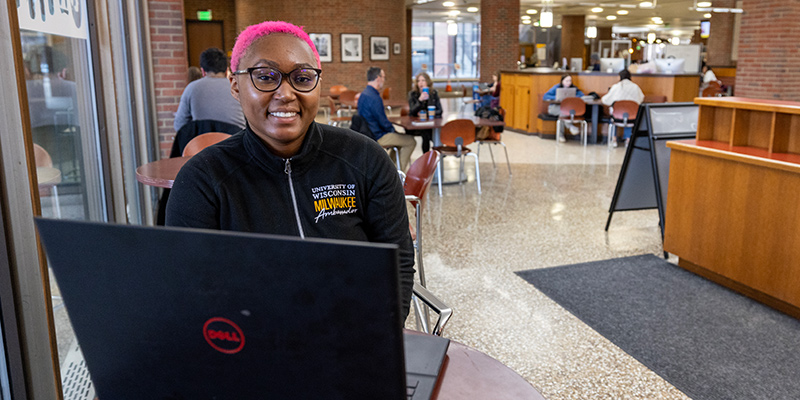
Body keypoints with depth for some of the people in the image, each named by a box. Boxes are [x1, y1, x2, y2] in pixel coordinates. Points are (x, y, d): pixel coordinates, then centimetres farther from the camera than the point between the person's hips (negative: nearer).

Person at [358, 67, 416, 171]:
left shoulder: (364, 94, 8)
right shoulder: (374, 98, -24)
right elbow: (384, 122, -21)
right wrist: (392, 129, -1)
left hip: (369, 133, 10)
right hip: (378, 137, -10)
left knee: (399, 136, 29)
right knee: (411, 141, -2)